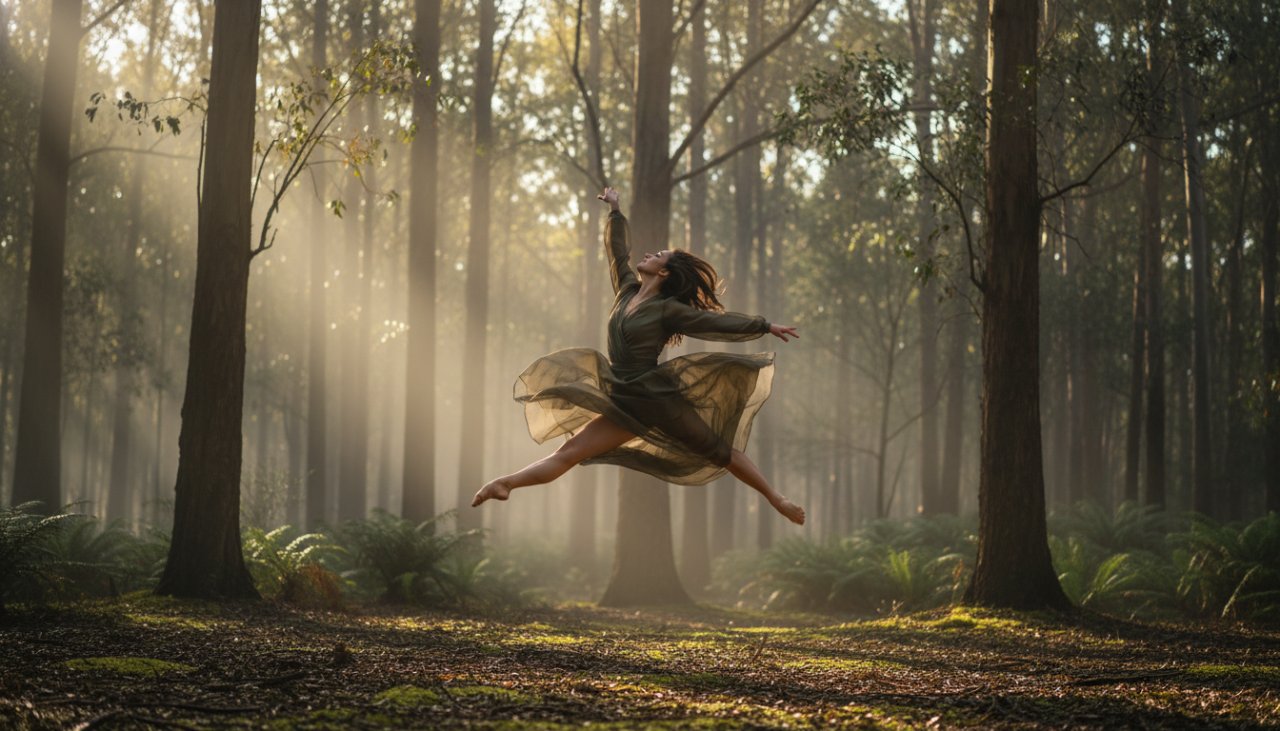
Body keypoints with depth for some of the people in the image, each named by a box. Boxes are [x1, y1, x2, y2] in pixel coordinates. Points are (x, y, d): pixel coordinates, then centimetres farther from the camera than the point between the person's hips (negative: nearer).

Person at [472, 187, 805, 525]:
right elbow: (617, 250, 22)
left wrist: (767, 326, 2)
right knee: (569, 453, -4)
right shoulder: (627, 289, 10)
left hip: (659, 399, -6)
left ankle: (777, 501, 13)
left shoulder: (668, 310, -7)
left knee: (718, 452, 3)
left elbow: (719, 322, -1)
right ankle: (505, 484, -14)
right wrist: (614, 211, 31)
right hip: (625, 403, 6)